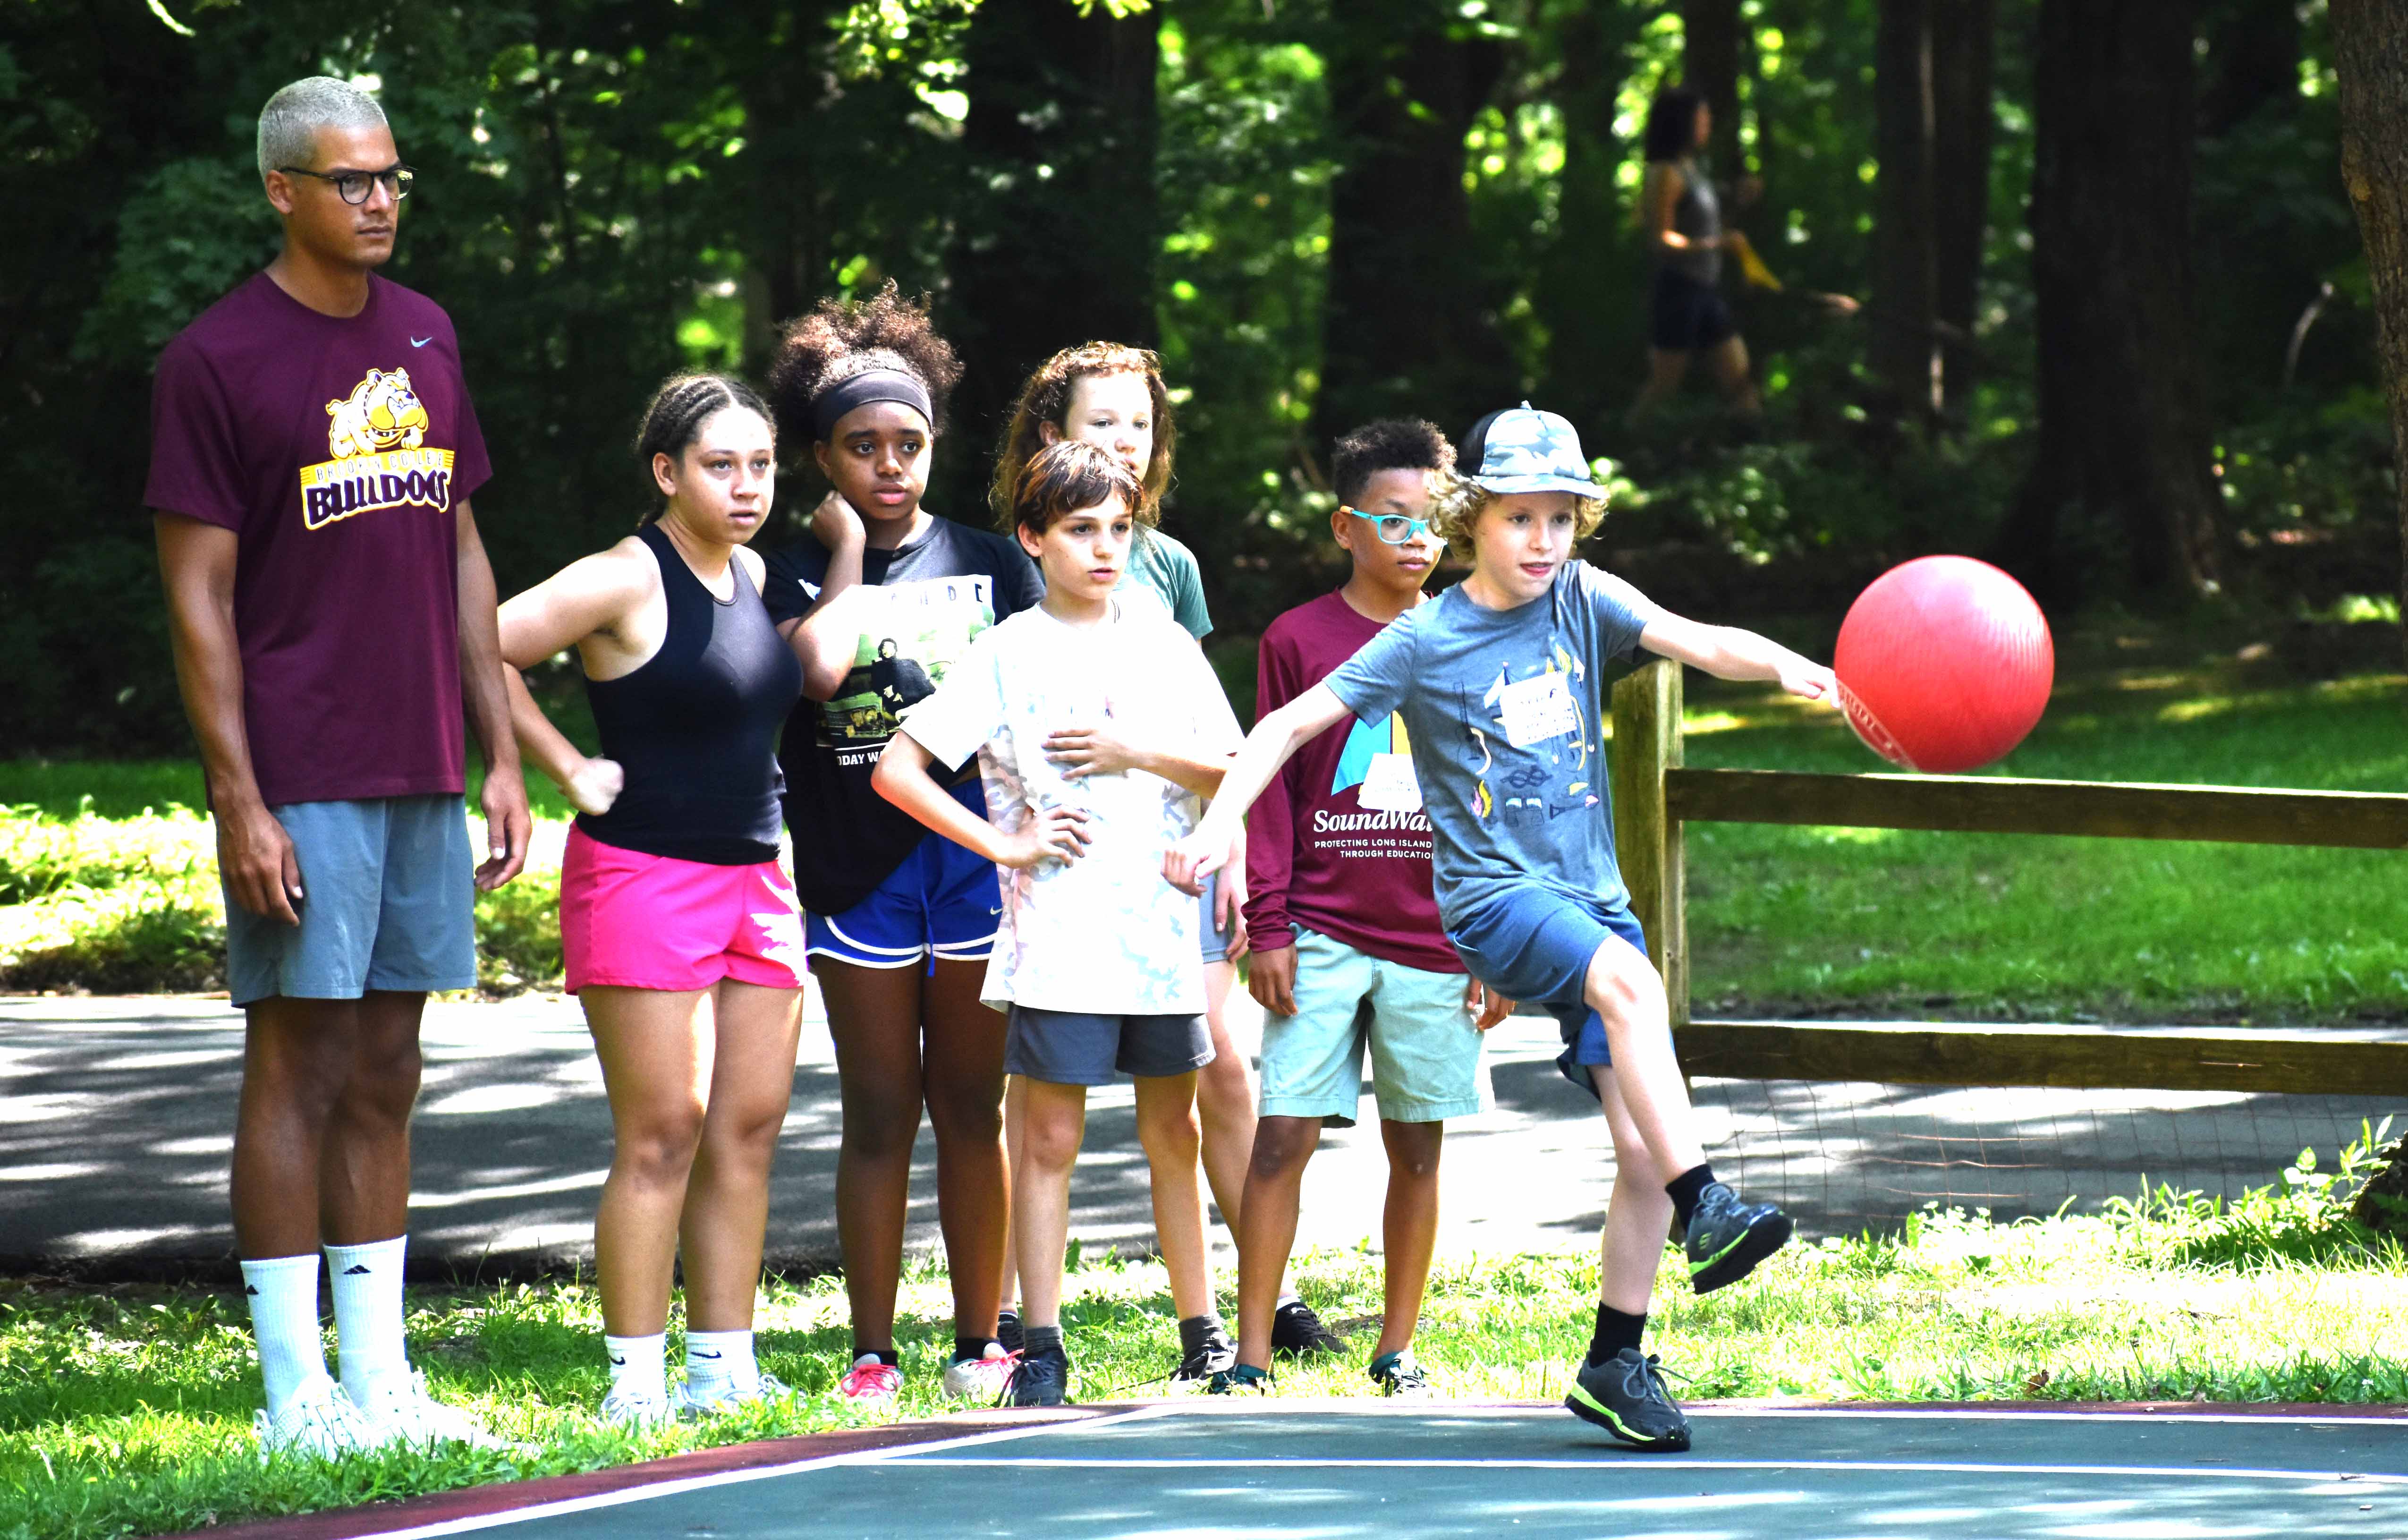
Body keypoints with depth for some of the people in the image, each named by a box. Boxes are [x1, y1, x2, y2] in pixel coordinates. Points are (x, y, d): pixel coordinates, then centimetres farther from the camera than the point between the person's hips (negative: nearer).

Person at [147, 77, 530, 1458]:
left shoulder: (425, 337, 12)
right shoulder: (218, 360, -7)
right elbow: (199, 595, -8)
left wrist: (502, 753, 13)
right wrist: (239, 801, -13)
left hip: (424, 776, 6)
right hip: (302, 784, -6)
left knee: (386, 1080, 9)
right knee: (300, 1070, -3)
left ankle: (380, 1379, 14)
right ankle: (297, 1396, 0)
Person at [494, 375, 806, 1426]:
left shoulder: (752, 573, 13)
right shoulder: (626, 580, -11)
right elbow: (484, 649, -19)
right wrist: (568, 768, -14)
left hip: (754, 878, 8)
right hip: (643, 877, -8)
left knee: (749, 1128, 6)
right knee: (662, 1133, -9)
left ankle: (723, 1366, 12)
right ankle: (636, 1378, -5)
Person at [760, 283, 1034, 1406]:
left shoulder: (989, 564, 9)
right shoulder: (801, 574, 3)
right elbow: (819, 665, -18)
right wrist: (846, 547, -6)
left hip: (975, 854, 1)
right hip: (857, 868, -1)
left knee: (970, 1107, 7)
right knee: (879, 1113, 2)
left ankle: (980, 1342, 13)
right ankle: (873, 1352, 8)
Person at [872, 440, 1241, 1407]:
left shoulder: (1163, 643, 9)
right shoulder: (1008, 654, 0)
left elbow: (1237, 771, 9)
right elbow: (897, 771, -5)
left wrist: (1137, 754, -6)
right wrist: (1004, 845, -9)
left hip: (1162, 926, 3)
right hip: (1058, 943, -3)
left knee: (1172, 1133, 11)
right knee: (1052, 1137, -2)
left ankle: (1201, 1330, 20)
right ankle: (1041, 1349, 0)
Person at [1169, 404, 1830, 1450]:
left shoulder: (1582, 601, 6)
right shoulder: (1426, 642, -4)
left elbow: (1700, 643, -5)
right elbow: (1287, 727, -3)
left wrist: (1791, 669, -24)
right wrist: (1220, 822, -17)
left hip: (1592, 897, 5)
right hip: (1493, 895, -5)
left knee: (1644, 1147, -3)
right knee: (1630, 982, -35)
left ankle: (1615, 1362, 9)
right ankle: (1705, 1208, -39)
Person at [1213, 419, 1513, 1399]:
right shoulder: (1298, 641, 2)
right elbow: (1267, 791, 2)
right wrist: (1266, 928, -4)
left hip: (1439, 942, 2)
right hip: (1321, 938, -2)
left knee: (1417, 1150, 7)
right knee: (1282, 1136, -7)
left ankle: (1398, 1349, 16)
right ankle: (1252, 1351, -2)